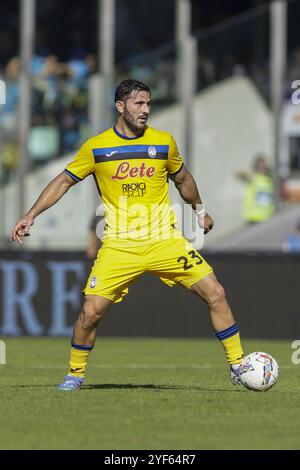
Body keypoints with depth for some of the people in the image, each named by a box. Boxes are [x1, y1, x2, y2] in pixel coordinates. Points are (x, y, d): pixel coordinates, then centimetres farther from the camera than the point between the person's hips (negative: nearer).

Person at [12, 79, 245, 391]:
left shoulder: (163, 142, 3)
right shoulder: (96, 147, -1)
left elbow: (182, 179, 20)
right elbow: (64, 181, 7)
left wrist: (200, 211, 31)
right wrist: (31, 216, -1)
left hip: (165, 241, 1)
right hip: (119, 246, -1)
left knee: (215, 294, -8)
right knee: (91, 311, -12)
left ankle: (238, 366, 5)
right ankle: (75, 374, 12)